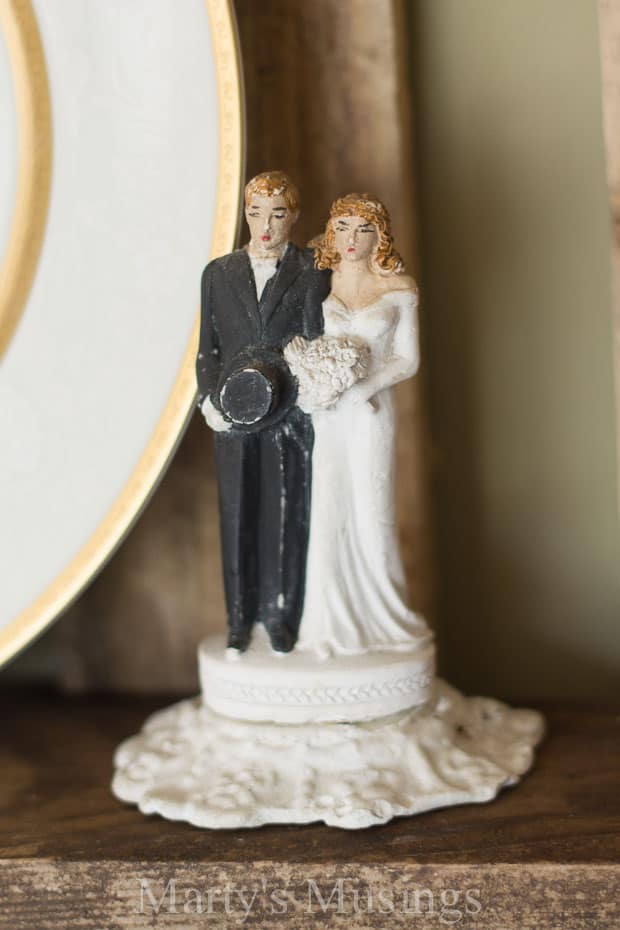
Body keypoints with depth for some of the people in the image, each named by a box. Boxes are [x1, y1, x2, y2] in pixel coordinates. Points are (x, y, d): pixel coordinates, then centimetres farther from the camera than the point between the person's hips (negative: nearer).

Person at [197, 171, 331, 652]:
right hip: (234, 416, 2)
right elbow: (208, 347, 8)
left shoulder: (312, 272, 0)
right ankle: (241, 617, 22)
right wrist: (211, 400, -5)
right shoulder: (219, 273, 7)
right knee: (238, 516, 8)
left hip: (290, 415, -2)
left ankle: (281, 616, 21)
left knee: (286, 516, 5)